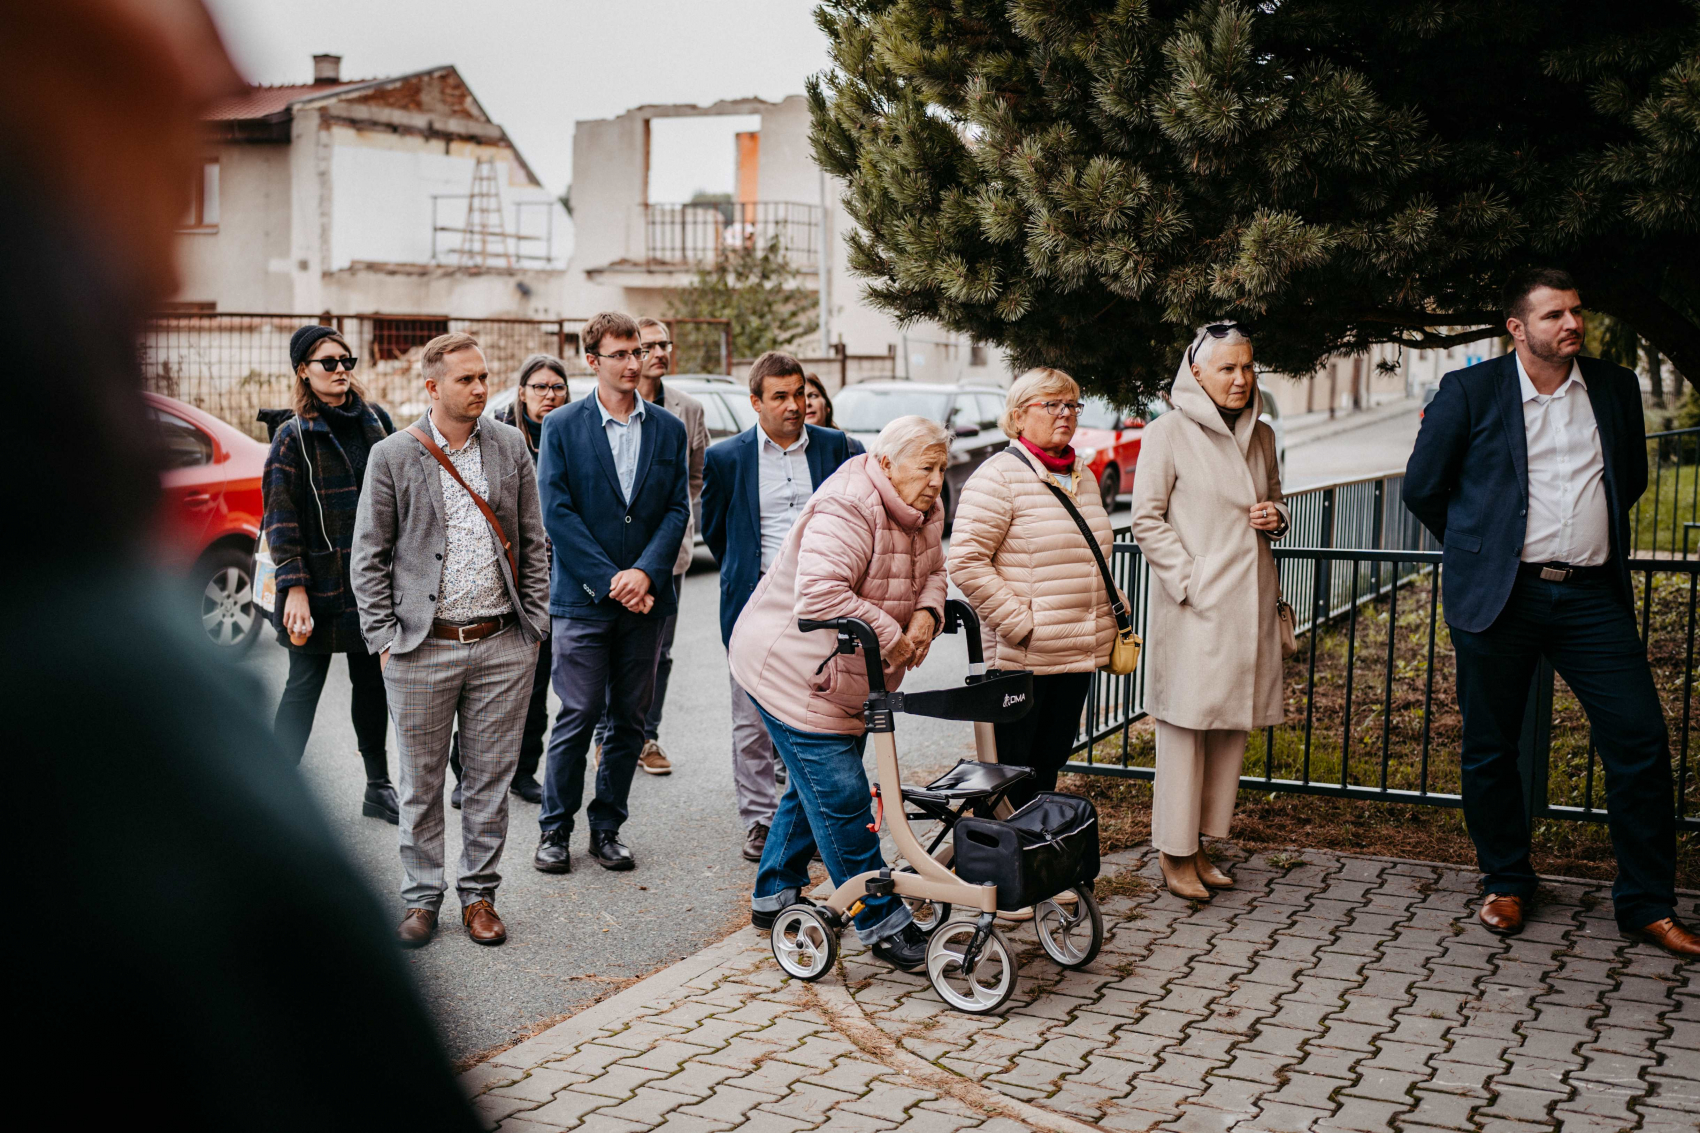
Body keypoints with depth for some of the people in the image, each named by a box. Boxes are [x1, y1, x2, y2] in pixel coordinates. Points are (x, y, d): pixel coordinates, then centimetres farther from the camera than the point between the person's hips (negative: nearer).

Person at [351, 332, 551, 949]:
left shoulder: (510, 445, 6)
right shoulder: (392, 455, -2)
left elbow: (533, 543, 11)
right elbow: (369, 556, 1)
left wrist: (532, 623, 6)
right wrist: (384, 637, -5)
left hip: (502, 646, 2)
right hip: (421, 649, -2)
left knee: (490, 779, 9)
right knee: (422, 782, 8)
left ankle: (479, 894, 23)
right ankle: (421, 898, 22)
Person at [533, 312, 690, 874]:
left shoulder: (668, 429, 8)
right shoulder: (562, 427, 0)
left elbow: (677, 509, 3)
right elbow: (557, 512, -6)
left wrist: (645, 572, -12)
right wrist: (610, 580, -13)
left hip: (645, 598, 3)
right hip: (581, 597, -3)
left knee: (629, 720, 8)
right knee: (578, 716, -2)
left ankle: (607, 827, 20)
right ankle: (555, 828, 13)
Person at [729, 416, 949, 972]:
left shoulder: (922, 513, 4)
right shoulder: (846, 511, -26)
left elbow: (931, 572, 15)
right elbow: (821, 595, -36)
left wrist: (926, 614, -8)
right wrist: (891, 637, -28)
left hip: (846, 680, 10)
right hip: (791, 670, -10)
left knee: (815, 788, 19)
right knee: (841, 797, -8)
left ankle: (773, 896, 35)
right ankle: (883, 924, -1)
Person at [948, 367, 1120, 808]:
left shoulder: (1083, 478, 16)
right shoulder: (998, 478, -10)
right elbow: (966, 561, -17)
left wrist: (1108, 618, 15)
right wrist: (1019, 624, -18)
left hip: (1079, 655, 7)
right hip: (1021, 657, -7)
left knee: (1050, 763, 15)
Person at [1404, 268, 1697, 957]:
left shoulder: (1616, 388, 10)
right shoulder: (1470, 392, -1)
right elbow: (1422, 488, 6)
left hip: (1592, 596, 2)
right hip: (1500, 598, -2)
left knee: (1641, 742, -2)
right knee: (1490, 749, 6)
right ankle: (1506, 885, 25)